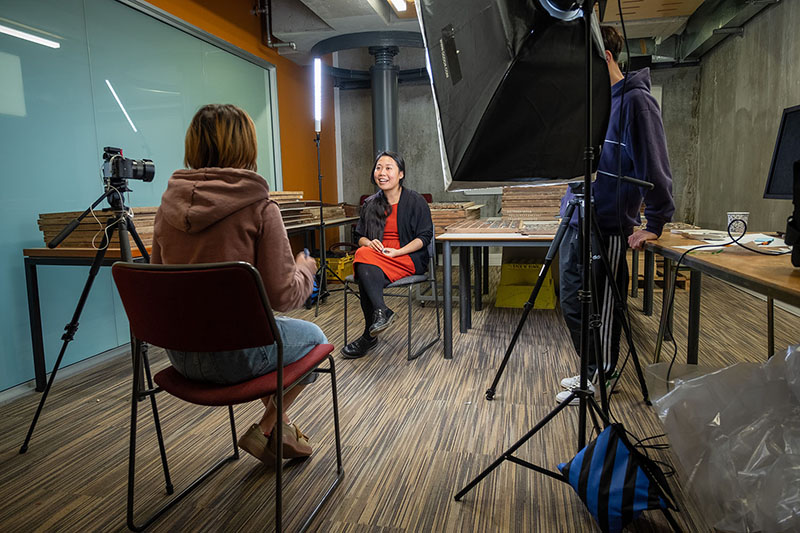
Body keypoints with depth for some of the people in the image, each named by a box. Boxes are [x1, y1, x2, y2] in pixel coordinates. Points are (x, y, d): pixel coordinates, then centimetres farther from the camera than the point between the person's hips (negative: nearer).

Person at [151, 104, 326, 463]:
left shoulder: (168, 205, 0)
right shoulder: (259, 207, -17)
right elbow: (282, 296, -17)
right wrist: (305, 271, 4)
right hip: (235, 355, -6)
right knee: (314, 339, 23)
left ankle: (277, 429, 38)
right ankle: (266, 429, 19)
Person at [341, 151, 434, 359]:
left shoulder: (415, 201, 3)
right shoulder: (370, 204, 17)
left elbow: (425, 236, -2)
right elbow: (360, 236, 20)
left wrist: (397, 252, -16)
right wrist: (370, 243, -6)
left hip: (409, 258, -4)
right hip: (377, 256, 5)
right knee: (363, 254, -34)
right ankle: (381, 312, -26)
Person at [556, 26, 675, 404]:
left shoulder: (635, 100, -10)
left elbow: (653, 166, -14)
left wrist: (654, 224, -15)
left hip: (607, 227, -8)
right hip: (575, 222, 9)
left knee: (601, 309, 2)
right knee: (572, 303, 14)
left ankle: (601, 381, 20)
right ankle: (592, 372, 30)